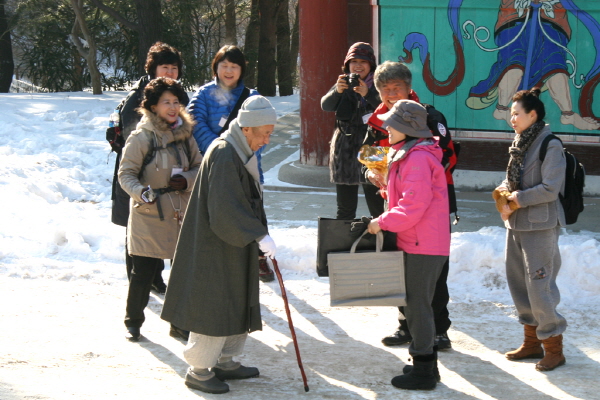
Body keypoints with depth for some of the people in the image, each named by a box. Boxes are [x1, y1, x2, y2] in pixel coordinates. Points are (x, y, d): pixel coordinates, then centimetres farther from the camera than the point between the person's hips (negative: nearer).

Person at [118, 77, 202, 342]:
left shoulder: (185, 134, 6)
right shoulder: (141, 137, -9)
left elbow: (199, 167, 13)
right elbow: (126, 174, -8)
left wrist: (187, 180, -9)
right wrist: (141, 192, -26)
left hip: (182, 215, 4)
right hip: (148, 216, -4)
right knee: (143, 272, 1)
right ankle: (133, 322, 19)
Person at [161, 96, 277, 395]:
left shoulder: (240, 151, 10)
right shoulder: (224, 155, -22)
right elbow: (226, 210, -27)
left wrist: (259, 234, 15)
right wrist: (259, 235, -26)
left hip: (234, 247, 10)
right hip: (215, 249, -10)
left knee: (236, 304, 16)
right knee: (213, 306, -2)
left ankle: (225, 361, 28)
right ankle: (199, 369, 9)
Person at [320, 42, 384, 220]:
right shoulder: (344, 84, 9)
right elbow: (326, 105, -8)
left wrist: (367, 94, -32)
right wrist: (337, 91, -28)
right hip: (345, 151, 3)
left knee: (378, 209, -9)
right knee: (345, 209, 7)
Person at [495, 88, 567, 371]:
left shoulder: (550, 146, -14)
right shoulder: (520, 144, 12)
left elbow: (550, 189, -19)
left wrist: (519, 199, -14)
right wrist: (504, 190, -2)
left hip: (540, 226, -9)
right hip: (516, 223, 9)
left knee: (539, 286, -9)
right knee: (518, 283, 14)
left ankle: (553, 347, 3)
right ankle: (532, 342, 27)